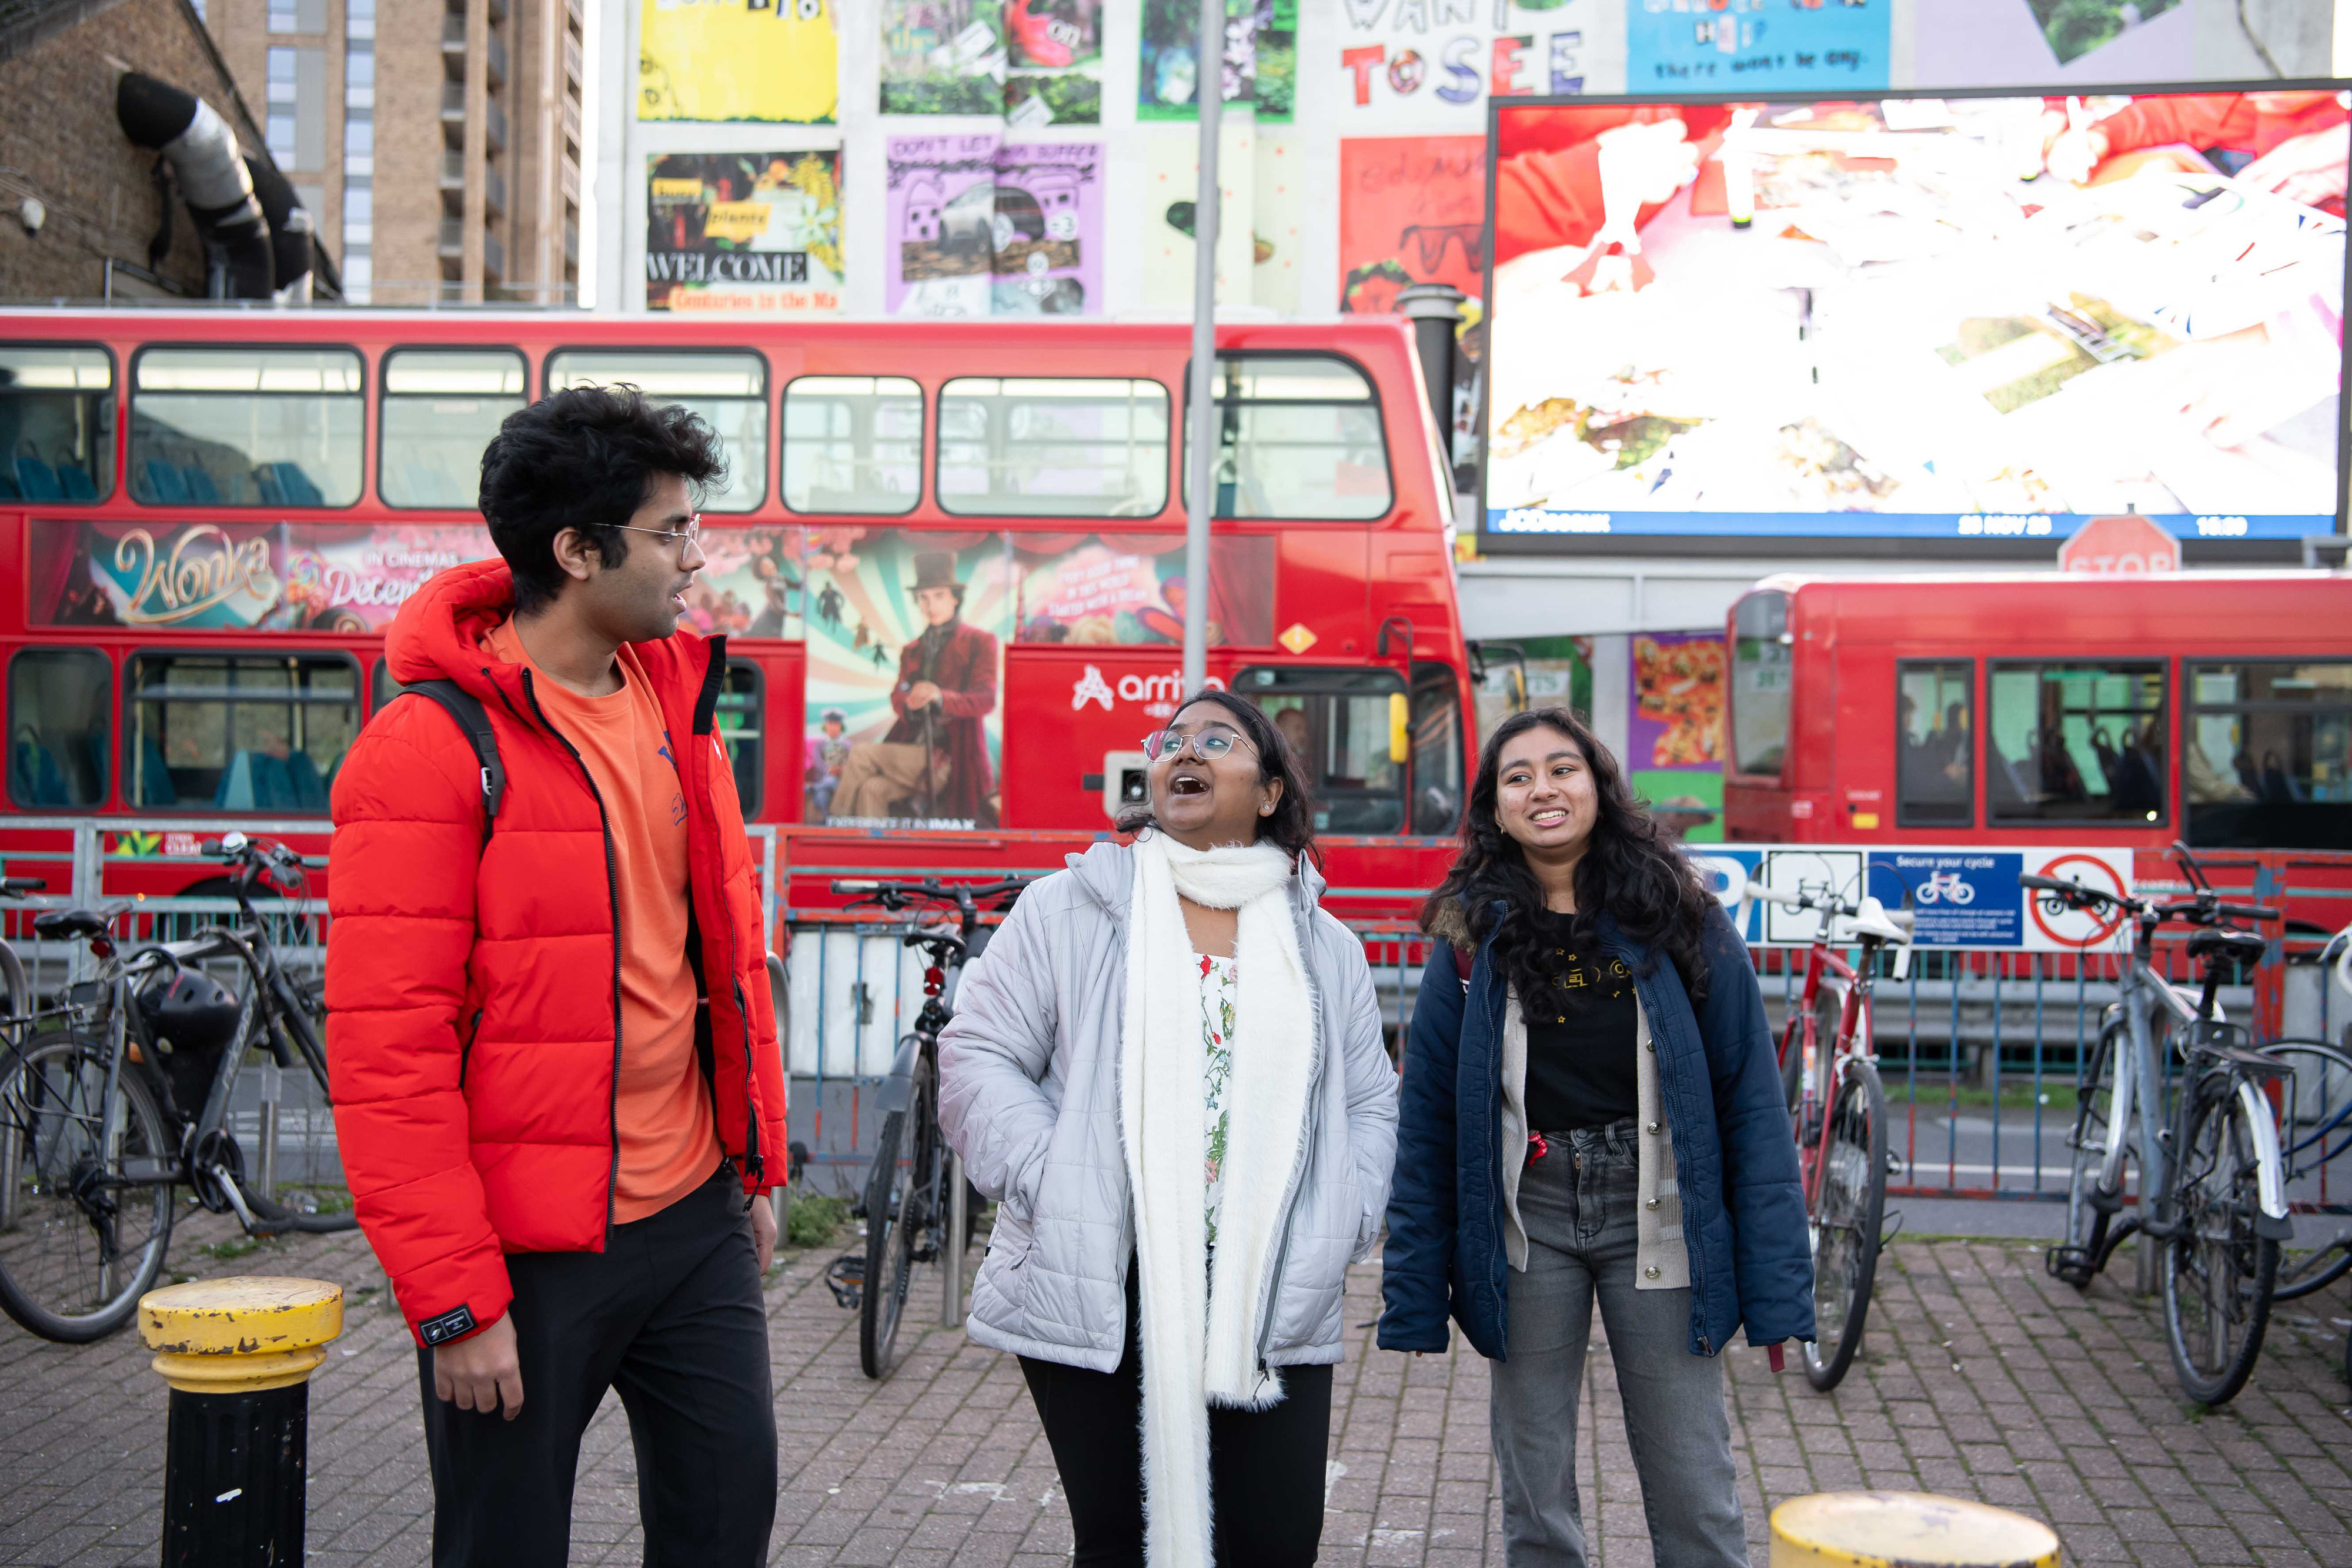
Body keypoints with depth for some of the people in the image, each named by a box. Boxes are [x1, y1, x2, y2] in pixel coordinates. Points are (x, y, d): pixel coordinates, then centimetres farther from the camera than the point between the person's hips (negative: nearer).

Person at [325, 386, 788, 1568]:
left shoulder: (677, 699, 6)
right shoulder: (431, 747, -15)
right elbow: (385, 1051, -17)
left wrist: (755, 1162, 15)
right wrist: (453, 1300, -17)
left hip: (694, 1216, 6)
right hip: (529, 1250, -6)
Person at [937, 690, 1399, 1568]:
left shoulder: (1326, 948, 13)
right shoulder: (1067, 911, 4)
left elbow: (1370, 1106, 14)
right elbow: (977, 1061, 0)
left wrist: (1335, 1235, -2)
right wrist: (1056, 1185, -13)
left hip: (1272, 1311, 2)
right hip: (1100, 1300, -2)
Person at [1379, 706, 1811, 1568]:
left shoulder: (1682, 922, -1)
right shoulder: (1472, 938, 3)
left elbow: (1752, 1099, -2)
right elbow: (1426, 1117, 3)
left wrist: (1776, 1284, -7)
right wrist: (1415, 1298, 0)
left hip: (1654, 1215, -1)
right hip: (1525, 1218, 1)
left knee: (1695, 1498, 5)